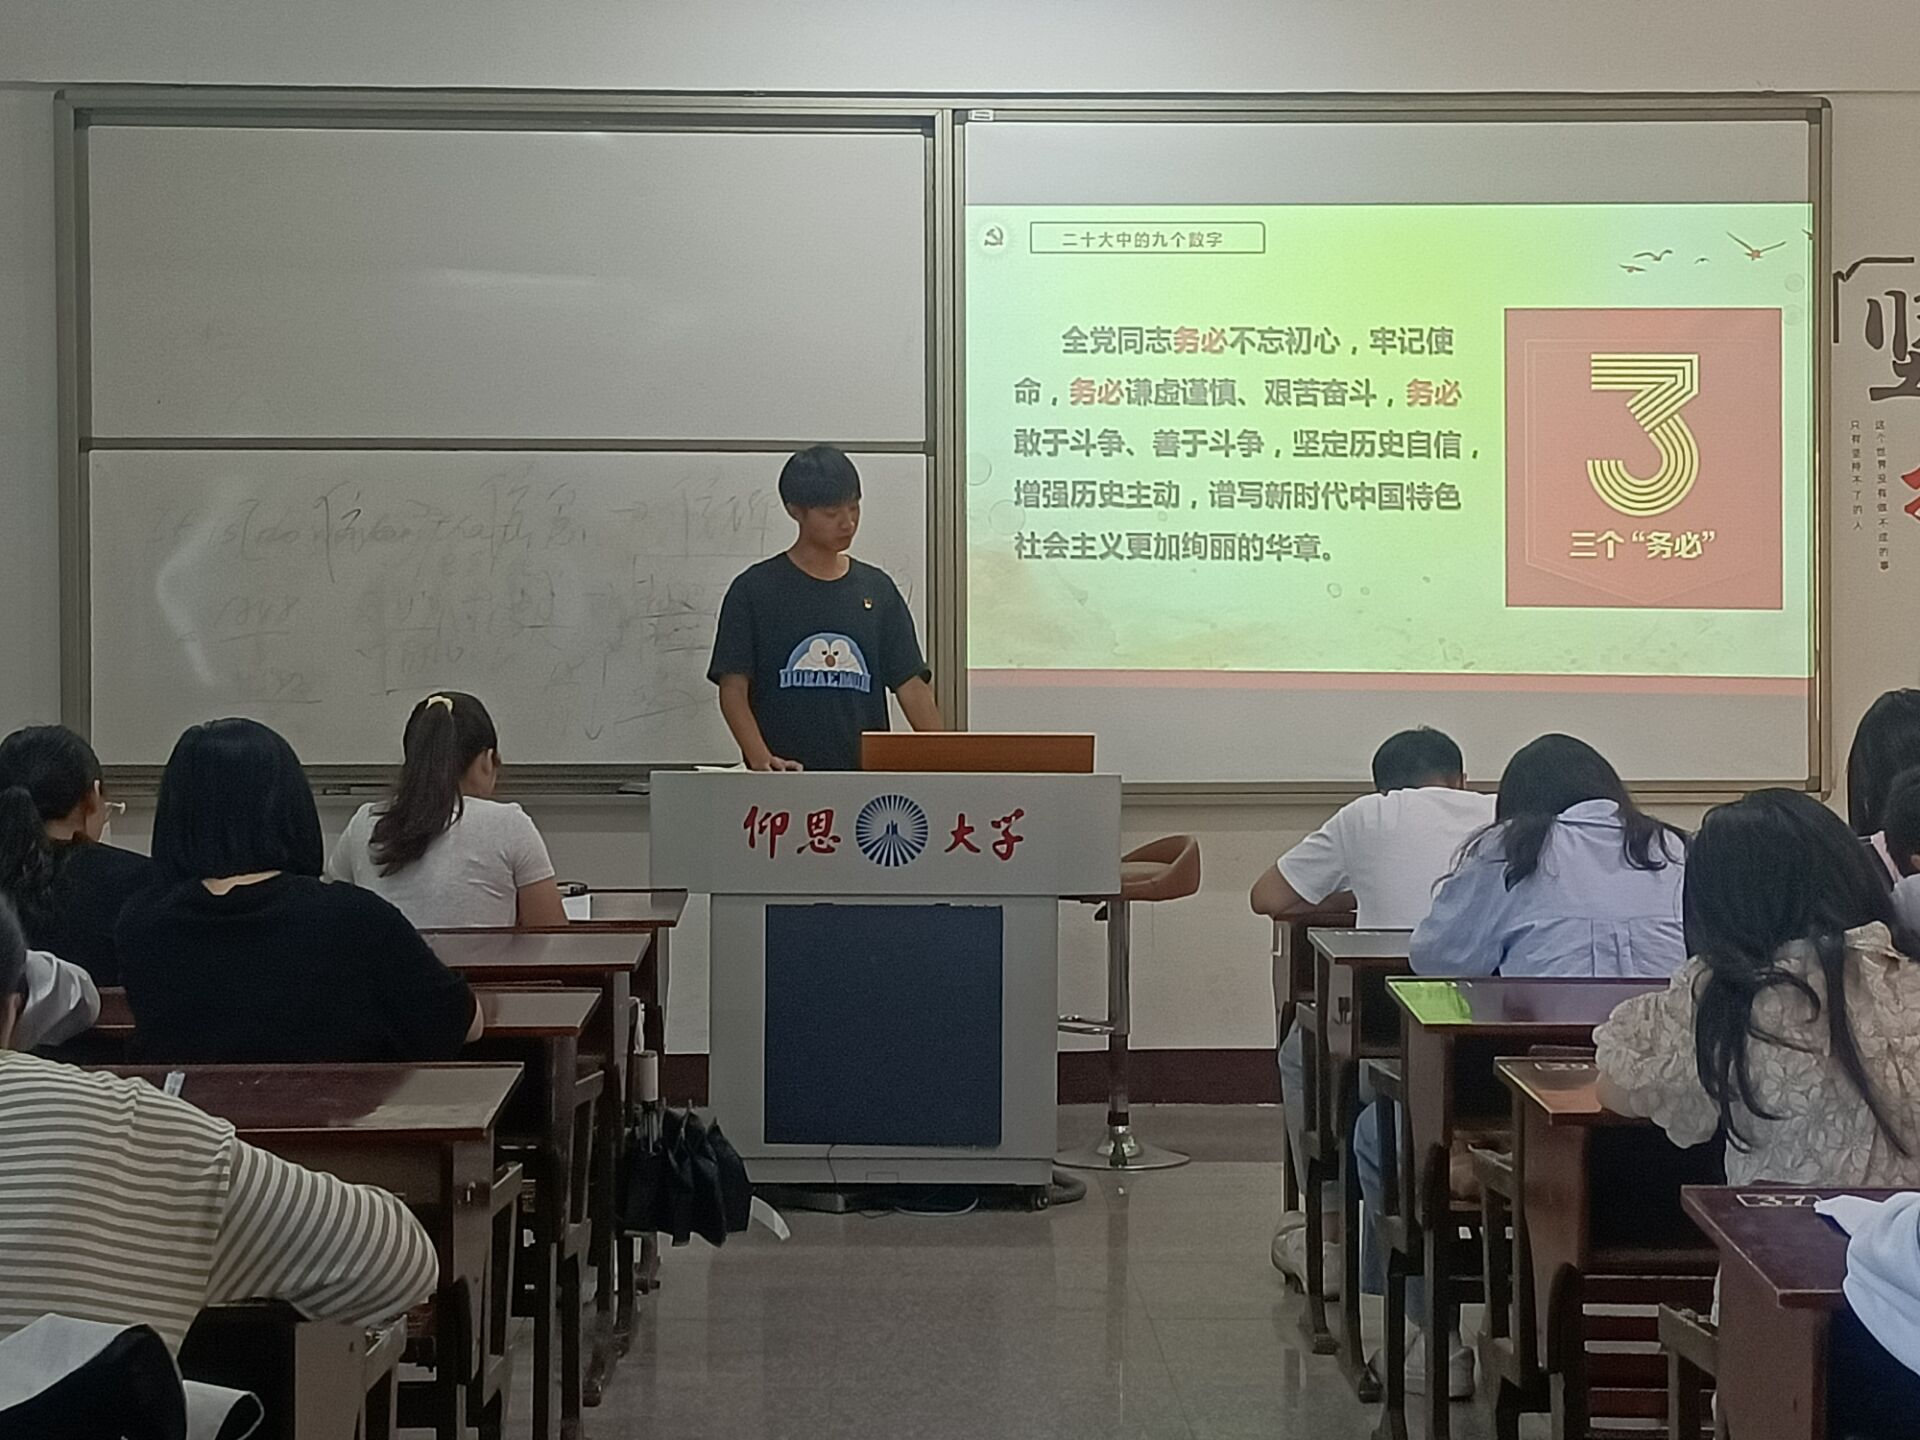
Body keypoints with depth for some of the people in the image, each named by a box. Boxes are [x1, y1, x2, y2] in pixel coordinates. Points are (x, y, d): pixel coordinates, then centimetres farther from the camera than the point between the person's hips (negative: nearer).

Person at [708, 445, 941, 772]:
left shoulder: (876, 589, 10)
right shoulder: (755, 589, 1)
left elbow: (911, 686, 8)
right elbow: (733, 689, -3)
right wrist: (761, 759, -19)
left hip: (864, 775, 3)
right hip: (784, 780, -3)